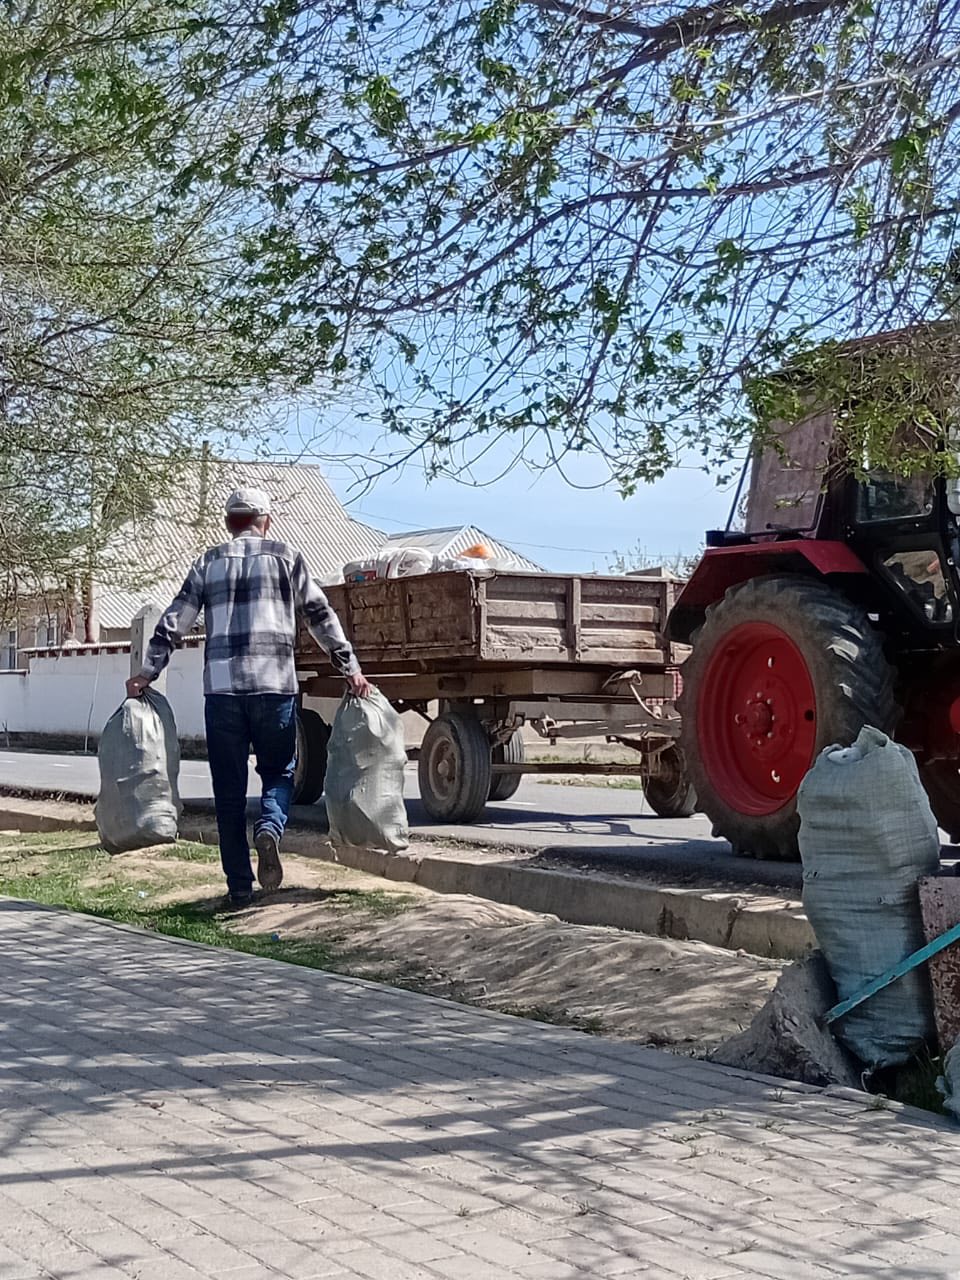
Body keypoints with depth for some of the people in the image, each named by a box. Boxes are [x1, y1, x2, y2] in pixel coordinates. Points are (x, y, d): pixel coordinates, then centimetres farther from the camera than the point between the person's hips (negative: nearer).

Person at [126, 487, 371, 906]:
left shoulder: (208, 563, 13)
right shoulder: (285, 557, 9)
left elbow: (174, 622, 10)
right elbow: (320, 616, 7)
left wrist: (146, 673, 15)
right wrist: (350, 668, 12)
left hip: (221, 687, 1)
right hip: (274, 683, -1)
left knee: (229, 789, 8)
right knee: (278, 770, 15)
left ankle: (239, 887, 7)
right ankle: (270, 827, -16)